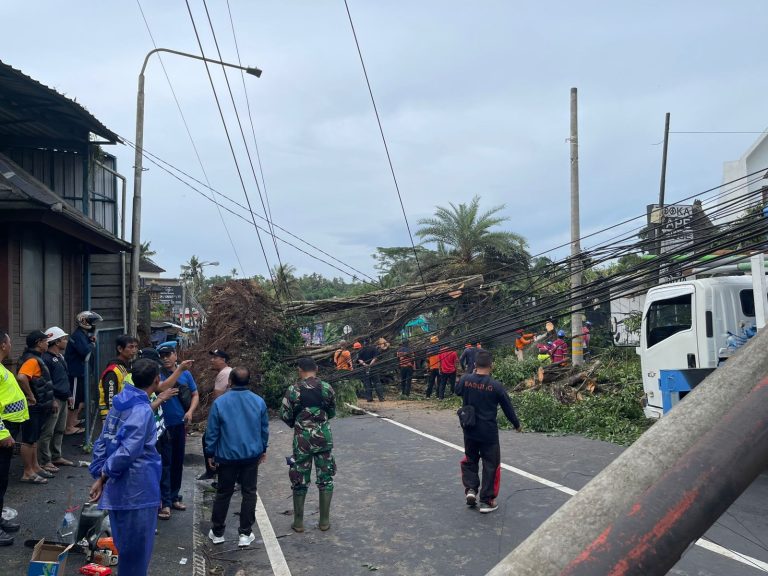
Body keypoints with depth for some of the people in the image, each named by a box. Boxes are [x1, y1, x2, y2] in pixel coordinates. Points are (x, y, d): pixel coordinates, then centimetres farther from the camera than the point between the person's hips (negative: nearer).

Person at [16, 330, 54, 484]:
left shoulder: (36, 358, 13)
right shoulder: (32, 360, -19)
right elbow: (21, 377, -37)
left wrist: (49, 401, 19)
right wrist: (31, 396, -26)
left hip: (38, 406, 10)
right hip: (33, 406, -10)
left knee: (34, 438, 18)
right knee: (29, 439, -2)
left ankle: (35, 467, 28)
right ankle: (28, 473, 4)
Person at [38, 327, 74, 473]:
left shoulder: (60, 356, 16)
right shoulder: (46, 358, -15)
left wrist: (68, 395, 20)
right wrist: (52, 400, -21)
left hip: (63, 399, 10)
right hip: (54, 399, -10)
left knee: (60, 430, 16)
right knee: (47, 432, -5)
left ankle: (57, 457, 26)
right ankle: (44, 461, 0)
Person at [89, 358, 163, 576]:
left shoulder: (120, 402, 7)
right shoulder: (142, 410, -20)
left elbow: (102, 441, 9)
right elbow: (128, 451, -25)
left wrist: (98, 473, 7)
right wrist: (104, 475, -11)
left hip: (120, 487, 9)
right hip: (137, 490, -9)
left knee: (125, 545, 21)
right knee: (137, 550, 5)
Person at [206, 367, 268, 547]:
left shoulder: (220, 402, -12)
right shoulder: (259, 401, -5)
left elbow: (212, 431, -6)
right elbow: (264, 429, 4)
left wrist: (211, 453, 7)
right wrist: (263, 449, 18)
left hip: (227, 456, -1)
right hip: (252, 455, 1)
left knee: (223, 493, 13)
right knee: (249, 493, 10)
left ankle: (217, 532, 24)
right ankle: (245, 534, 13)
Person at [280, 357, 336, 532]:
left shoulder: (293, 390, -9)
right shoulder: (327, 388, -2)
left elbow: (285, 415, -5)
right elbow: (332, 413, 8)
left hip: (302, 439, -1)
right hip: (324, 438, 2)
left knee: (300, 480, 10)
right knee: (325, 478, 11)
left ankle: (298, 522, 17)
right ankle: (324, 521, 16)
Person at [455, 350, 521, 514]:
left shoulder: (465, 380, -9)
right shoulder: (496, 386, -15)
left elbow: (457, 391, 15)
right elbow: (508, 408, -3)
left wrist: (473, 374, 16)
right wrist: (517, 425, 14)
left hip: (469, 431, 3)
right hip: (489, 433, -3)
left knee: (469, 460, 24)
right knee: (490, 465, 10)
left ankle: (470, 489, 11)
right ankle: (486, 500, 13)